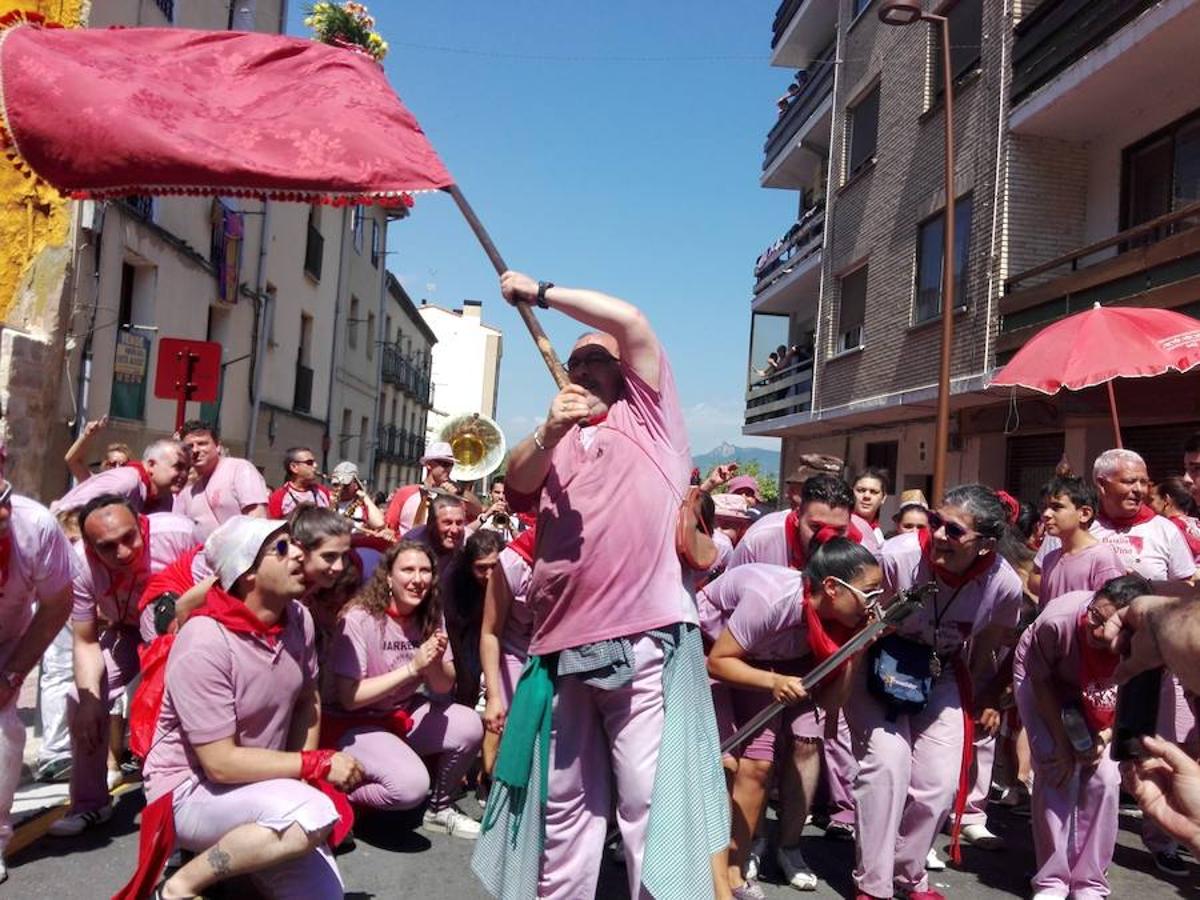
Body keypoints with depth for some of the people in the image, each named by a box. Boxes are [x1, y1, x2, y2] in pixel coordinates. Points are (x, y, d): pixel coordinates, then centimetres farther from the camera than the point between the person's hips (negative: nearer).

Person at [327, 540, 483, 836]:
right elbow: (348, 697, -22)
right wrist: (412, 667, -27)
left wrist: (435, 664, -23)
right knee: (411, 784, -29)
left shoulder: (429, 616, -2)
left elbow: (443, 687, 1)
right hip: (355, 725, -6)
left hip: (405, 714, 7)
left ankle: (440, 809, 8)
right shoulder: (360, 618, -21)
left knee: (470, 726, -17)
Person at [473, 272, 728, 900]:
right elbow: (517, 483, 0)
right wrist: (547, 434, -19)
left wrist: (540, 293, 7)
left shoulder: (647, 415, 11)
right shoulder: (555, 443, 21)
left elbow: (631, 320, 1)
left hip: (643, 639, -4)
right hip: (561, 645, 5)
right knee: (564, 802, 12)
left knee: (651, 801, -5)